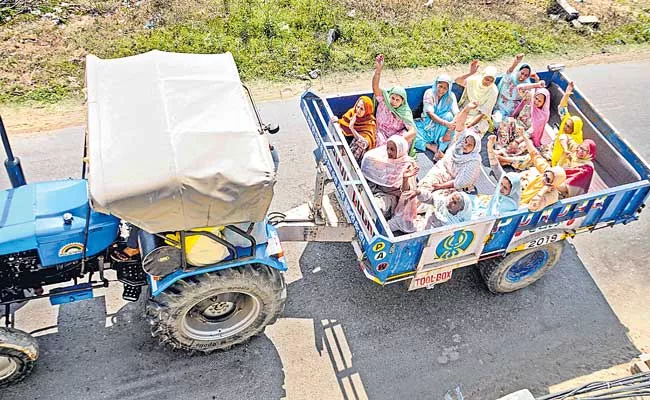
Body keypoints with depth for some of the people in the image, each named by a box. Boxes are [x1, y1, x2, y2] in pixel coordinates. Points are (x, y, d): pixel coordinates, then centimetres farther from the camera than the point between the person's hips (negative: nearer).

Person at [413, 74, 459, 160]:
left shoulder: (451, 96, -9)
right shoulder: (429, 93, -13)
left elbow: (457, 114, -18)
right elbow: (431, 114, -22)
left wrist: (450, 131, -33)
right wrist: (446, 123, -37)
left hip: (441, 127, 1)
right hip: (427, 123, -1)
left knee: (449, 115, -32)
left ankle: (440, 149, -32)